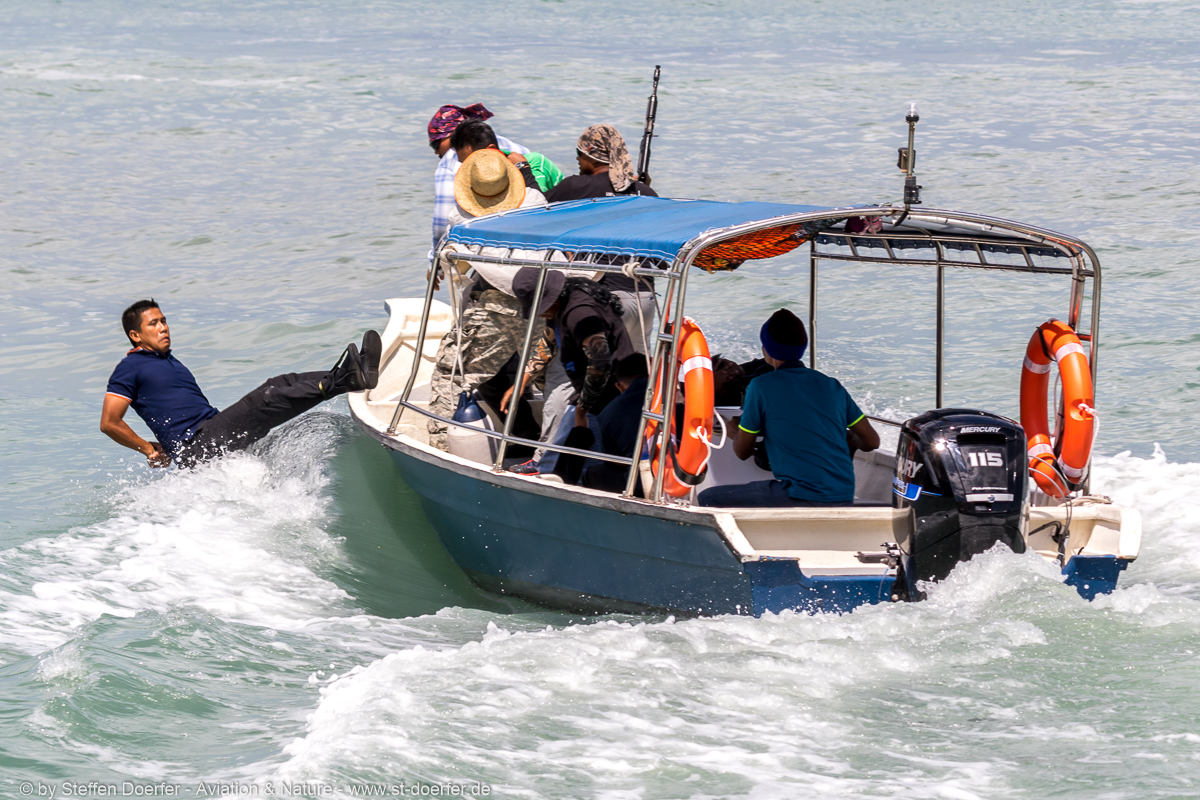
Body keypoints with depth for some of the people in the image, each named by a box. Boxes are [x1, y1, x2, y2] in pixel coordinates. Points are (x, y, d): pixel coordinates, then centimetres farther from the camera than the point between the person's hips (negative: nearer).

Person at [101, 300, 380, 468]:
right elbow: (109, 423, -6)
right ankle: (343, 380, -33)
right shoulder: (130, 368, 1)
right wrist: (150, 450, -3)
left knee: (282, 384, -7)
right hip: (193, 446, -9)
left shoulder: (169, 361, 29)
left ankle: (351, 375, -22)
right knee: (263, 401, -25)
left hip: (213, 434, 9)